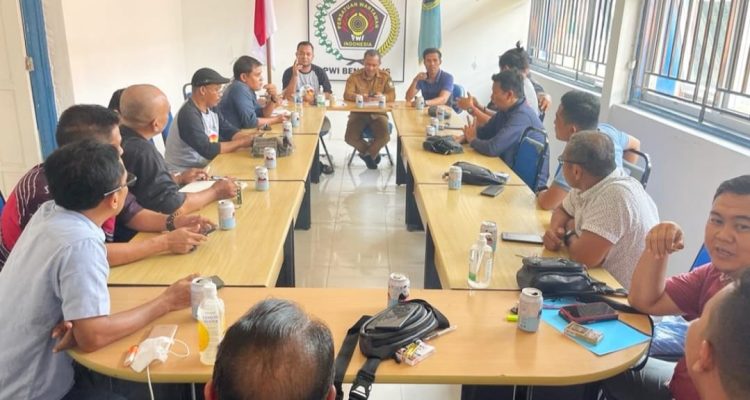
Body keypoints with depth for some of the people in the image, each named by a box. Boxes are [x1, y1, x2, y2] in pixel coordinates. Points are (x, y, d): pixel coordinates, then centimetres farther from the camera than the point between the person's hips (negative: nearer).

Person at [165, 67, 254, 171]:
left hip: (204, 166, 8)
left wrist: (252, 138, -11)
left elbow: (230, 132, 6)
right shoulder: (188, 115, -21)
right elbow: (208, 150, -25)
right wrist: (242, 142, -20)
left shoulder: (210, 108, 5)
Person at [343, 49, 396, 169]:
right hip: (358, 113, 0)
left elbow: (392, 95, -8)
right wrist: (360, 97, -35)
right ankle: (373, 152, 6)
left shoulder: (385, 76, 0)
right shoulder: (354, 76, -3)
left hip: (378, 113, 0)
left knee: (384, 137, -27)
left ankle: (367, 153, 5)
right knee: (350, 138, -23)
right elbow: (347, 95, -14)